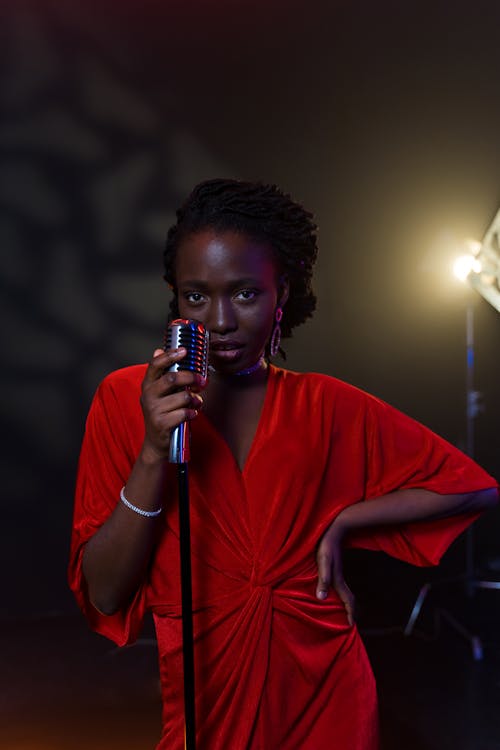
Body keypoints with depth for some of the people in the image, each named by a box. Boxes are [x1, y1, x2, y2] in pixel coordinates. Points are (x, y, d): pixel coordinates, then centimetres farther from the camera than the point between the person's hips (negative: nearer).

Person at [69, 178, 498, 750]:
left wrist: (340, 522, -9)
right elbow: (105, 596, -12)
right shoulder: (126, 399, -8)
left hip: (325, 696, 2)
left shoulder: (325, 405, -5)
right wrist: (154, 451, -24)